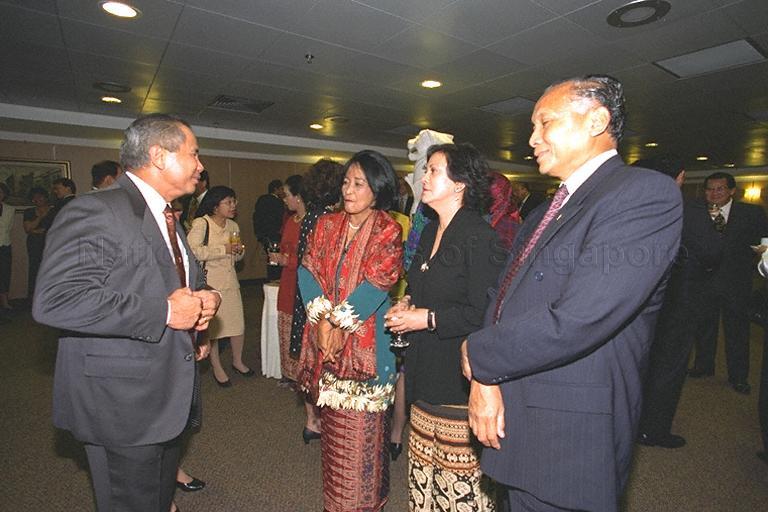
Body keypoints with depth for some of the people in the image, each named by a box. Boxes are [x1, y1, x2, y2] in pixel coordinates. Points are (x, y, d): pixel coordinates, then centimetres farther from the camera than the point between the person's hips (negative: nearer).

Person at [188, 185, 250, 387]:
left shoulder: (233, 226, 10)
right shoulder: (201, 223, -11)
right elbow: (193, 250, -26)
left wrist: (239, 251, -2)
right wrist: (224, 249, -21)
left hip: (230, 279, 6)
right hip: (209, 280, -6)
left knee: (238, 323, 9)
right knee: (212, 324, 5)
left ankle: (237, 361, 31)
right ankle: (216, 367, 24)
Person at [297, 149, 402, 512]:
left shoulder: (388, 231, -6)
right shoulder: (327, 225, 8)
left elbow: (376, 285, -14)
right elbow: (308, 270, 1)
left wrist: (340, 323, -15)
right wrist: (322, 319, -11)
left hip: (364, 340, -4)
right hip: (325, 335, 5)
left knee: (361, 426, 3)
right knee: (332, 423, 16)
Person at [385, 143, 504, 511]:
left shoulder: (480, 236, -15)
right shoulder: (429, 233, 12)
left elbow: (485, 313, -19)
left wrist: (427, 318, -16)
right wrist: (408, 306, 5)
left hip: (461, 377, -8)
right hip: (428, 371, 8)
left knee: (461, 482, 6)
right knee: (424, 473, 18)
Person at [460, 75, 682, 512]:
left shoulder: (646, 193, -16)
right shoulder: (544, 214, 12)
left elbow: (573, 323, -27)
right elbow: (502, 299, 6)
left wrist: (477, 354, -13)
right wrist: (486, 380, -8)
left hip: (570, 438, -7)